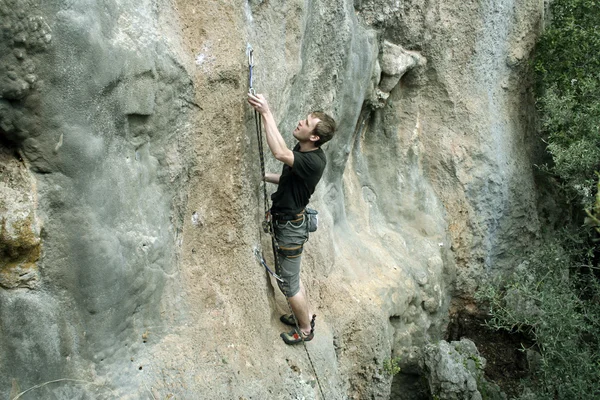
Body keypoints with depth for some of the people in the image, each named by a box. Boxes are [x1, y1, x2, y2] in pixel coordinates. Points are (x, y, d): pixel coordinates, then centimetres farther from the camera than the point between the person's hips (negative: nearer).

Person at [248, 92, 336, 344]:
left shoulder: (314, 161, -30)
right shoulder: (300, 150, 0)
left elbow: (280, 153, -47)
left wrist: (266, 113, -45)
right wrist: (264, 177, 7)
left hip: (291, 226, -10)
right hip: (284, 220, 10)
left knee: (289, 283, 7)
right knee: (288, 278, 25)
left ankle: (305, 330, 27)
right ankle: (304, 317, 44)